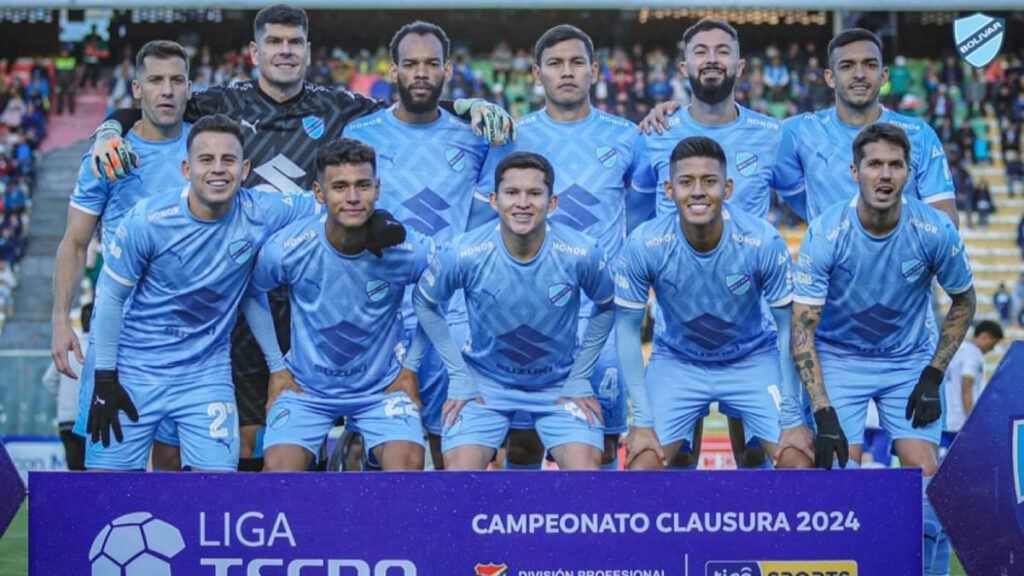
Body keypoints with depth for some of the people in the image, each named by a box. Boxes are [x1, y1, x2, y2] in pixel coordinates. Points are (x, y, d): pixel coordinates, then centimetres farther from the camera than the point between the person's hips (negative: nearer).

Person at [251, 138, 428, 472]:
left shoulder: (406, 250, -16)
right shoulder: (287, 249, -16)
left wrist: (410, 366, 4)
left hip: (381, 388, 0)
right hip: (306, 387, 0)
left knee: (408, 462, -24)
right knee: (279, 467, -21)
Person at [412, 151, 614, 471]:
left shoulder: (582, 253, -18)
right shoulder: (463, 254, -20)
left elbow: (605, 308, 2)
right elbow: (424, 304, -1)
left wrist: (580, 376, -1)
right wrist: (458, 374, -3)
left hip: (560, 383, 1)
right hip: (484, 383, 0)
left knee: (585, 467, -17)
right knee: (460, 468, -17)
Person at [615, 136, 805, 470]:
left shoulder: (764, 241, -23)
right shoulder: (643, 245, -22)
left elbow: (788, 327, -13)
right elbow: (627, 329, -11)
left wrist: (793, 417, -14)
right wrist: (643, 421, -13)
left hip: (753, 359, 0)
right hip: (675, 361, 0)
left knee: (800, 462, -14)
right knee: (641, 465, -14)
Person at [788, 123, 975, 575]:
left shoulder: (934, 231, -16)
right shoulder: (825, 234, -21)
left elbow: (963, 301, 3)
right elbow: (801, 330, -19)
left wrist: (933, 376, -5)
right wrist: (823, 414, -26)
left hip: (910, 360, 1)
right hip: (839, 358, -1)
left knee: (923, 471, -11)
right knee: (840, 470, -15)